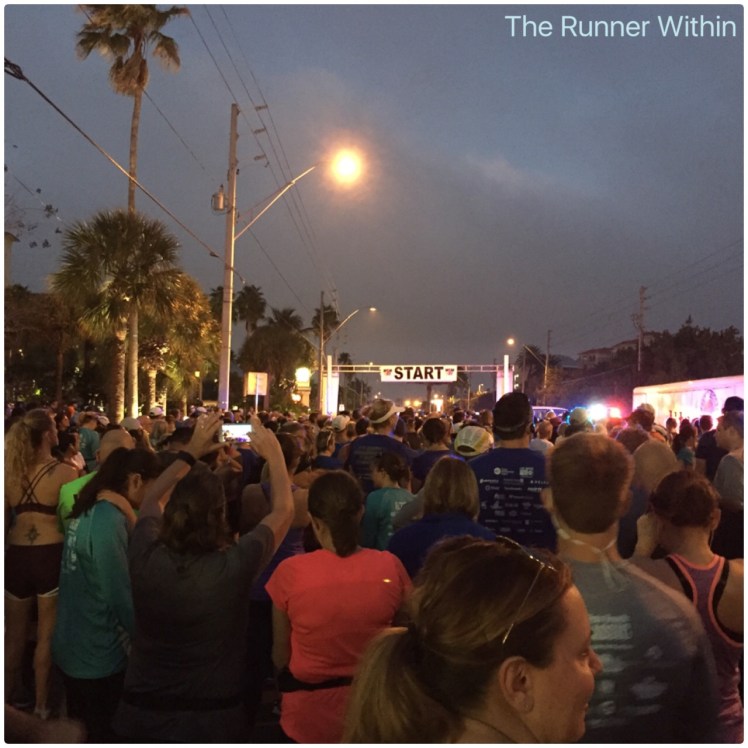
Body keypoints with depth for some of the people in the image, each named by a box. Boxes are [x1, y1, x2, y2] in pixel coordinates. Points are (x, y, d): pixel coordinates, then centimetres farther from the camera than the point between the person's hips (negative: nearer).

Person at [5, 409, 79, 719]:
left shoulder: (11, 471, 2)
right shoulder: (65, 472, -11)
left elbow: (5, 521, 10)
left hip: (16, 556, 4)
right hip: (51, 555, -4)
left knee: (14, 636, 19)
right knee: (46, 636, 11)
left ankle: (7, 701, 30)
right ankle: (40, 707, 22)